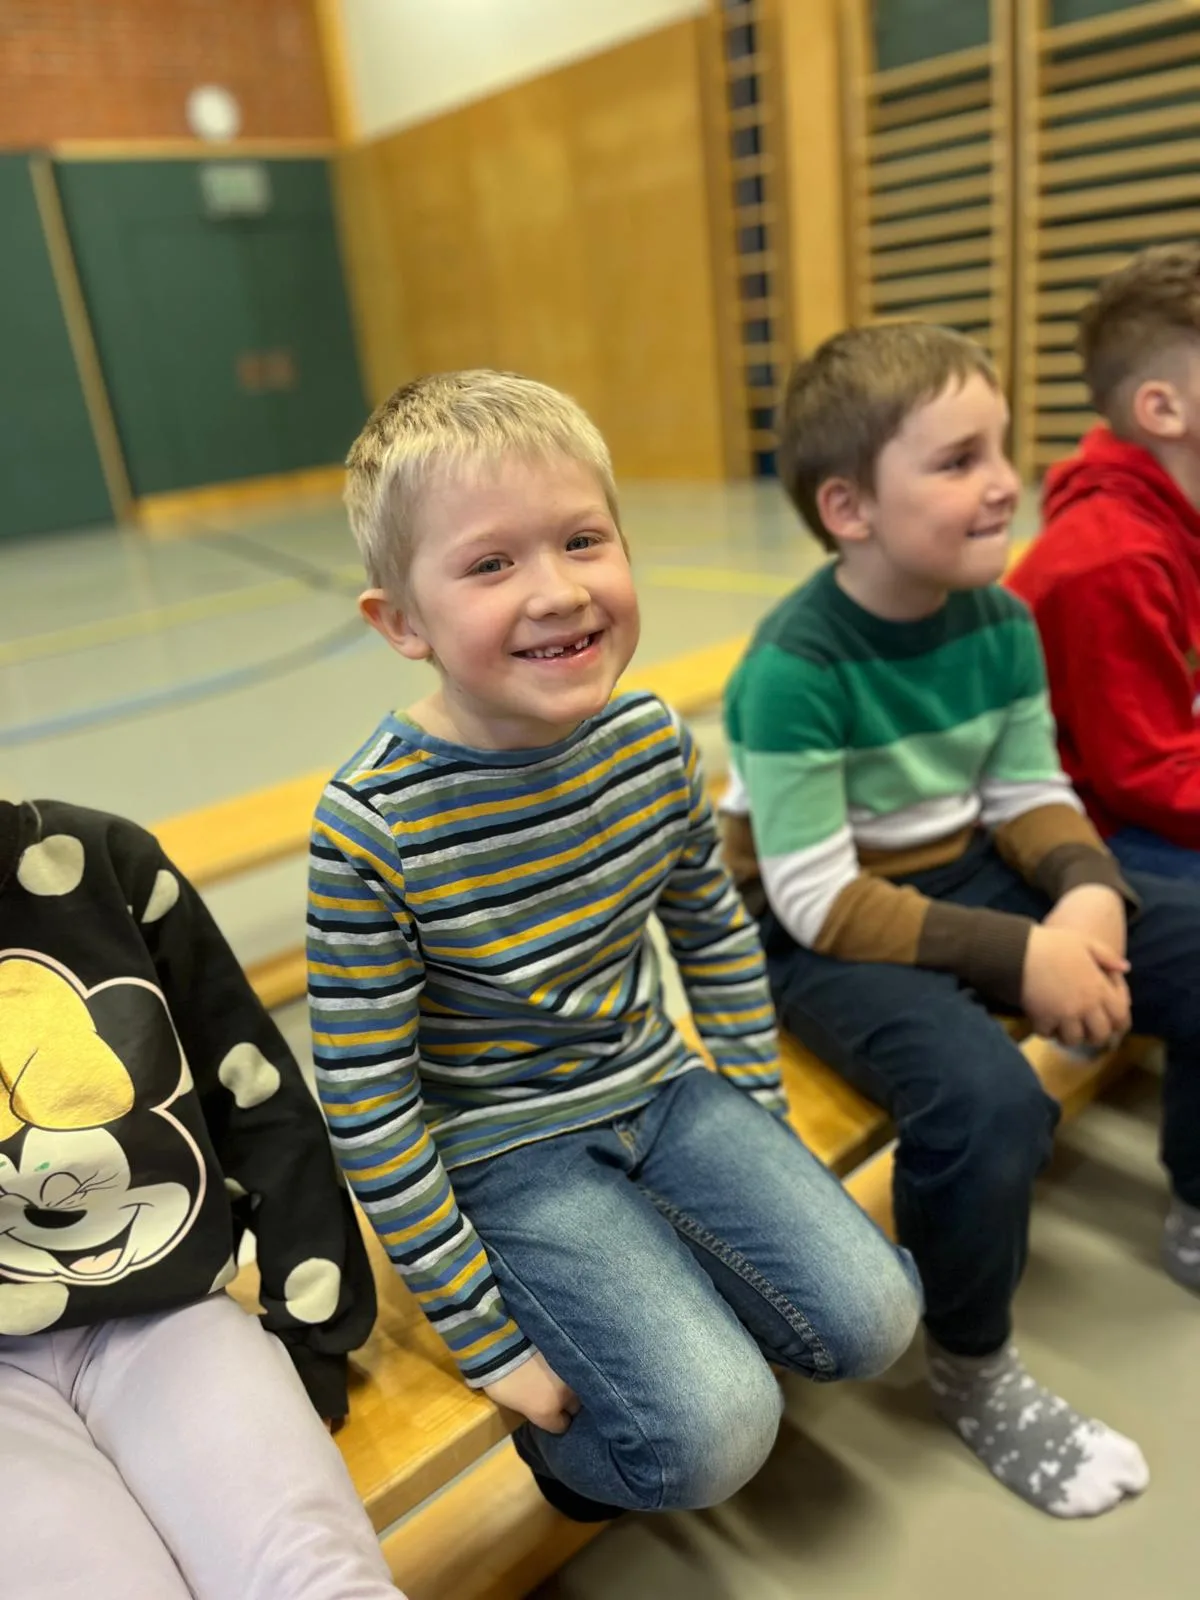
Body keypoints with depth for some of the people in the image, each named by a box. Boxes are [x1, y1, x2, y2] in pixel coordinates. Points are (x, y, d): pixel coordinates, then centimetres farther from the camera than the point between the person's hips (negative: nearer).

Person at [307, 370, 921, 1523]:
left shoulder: (652, 739, -11)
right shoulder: (371, 825, -25)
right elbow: (366, 1109, -16)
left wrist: (760, 1117, 9)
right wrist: (482, 1335, -10)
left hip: (663, 1084, 5)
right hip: (508, 1150, -4)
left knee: (870, 1320, -3)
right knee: (716, 1433, -14)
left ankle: (655, 1299, 22)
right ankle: (567, 1420, 17)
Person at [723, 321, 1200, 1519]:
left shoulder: (1000, 621, -3)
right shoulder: (796, 667, -25)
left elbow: (1029, 794, 4)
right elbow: (822, 902, -25)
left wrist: (1087, 891, -17)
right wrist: (1021, 958, -27)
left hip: (967, 878, 7)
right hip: (824, 935, -7)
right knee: (988, 1098, -32)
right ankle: (972, 1373, 0)